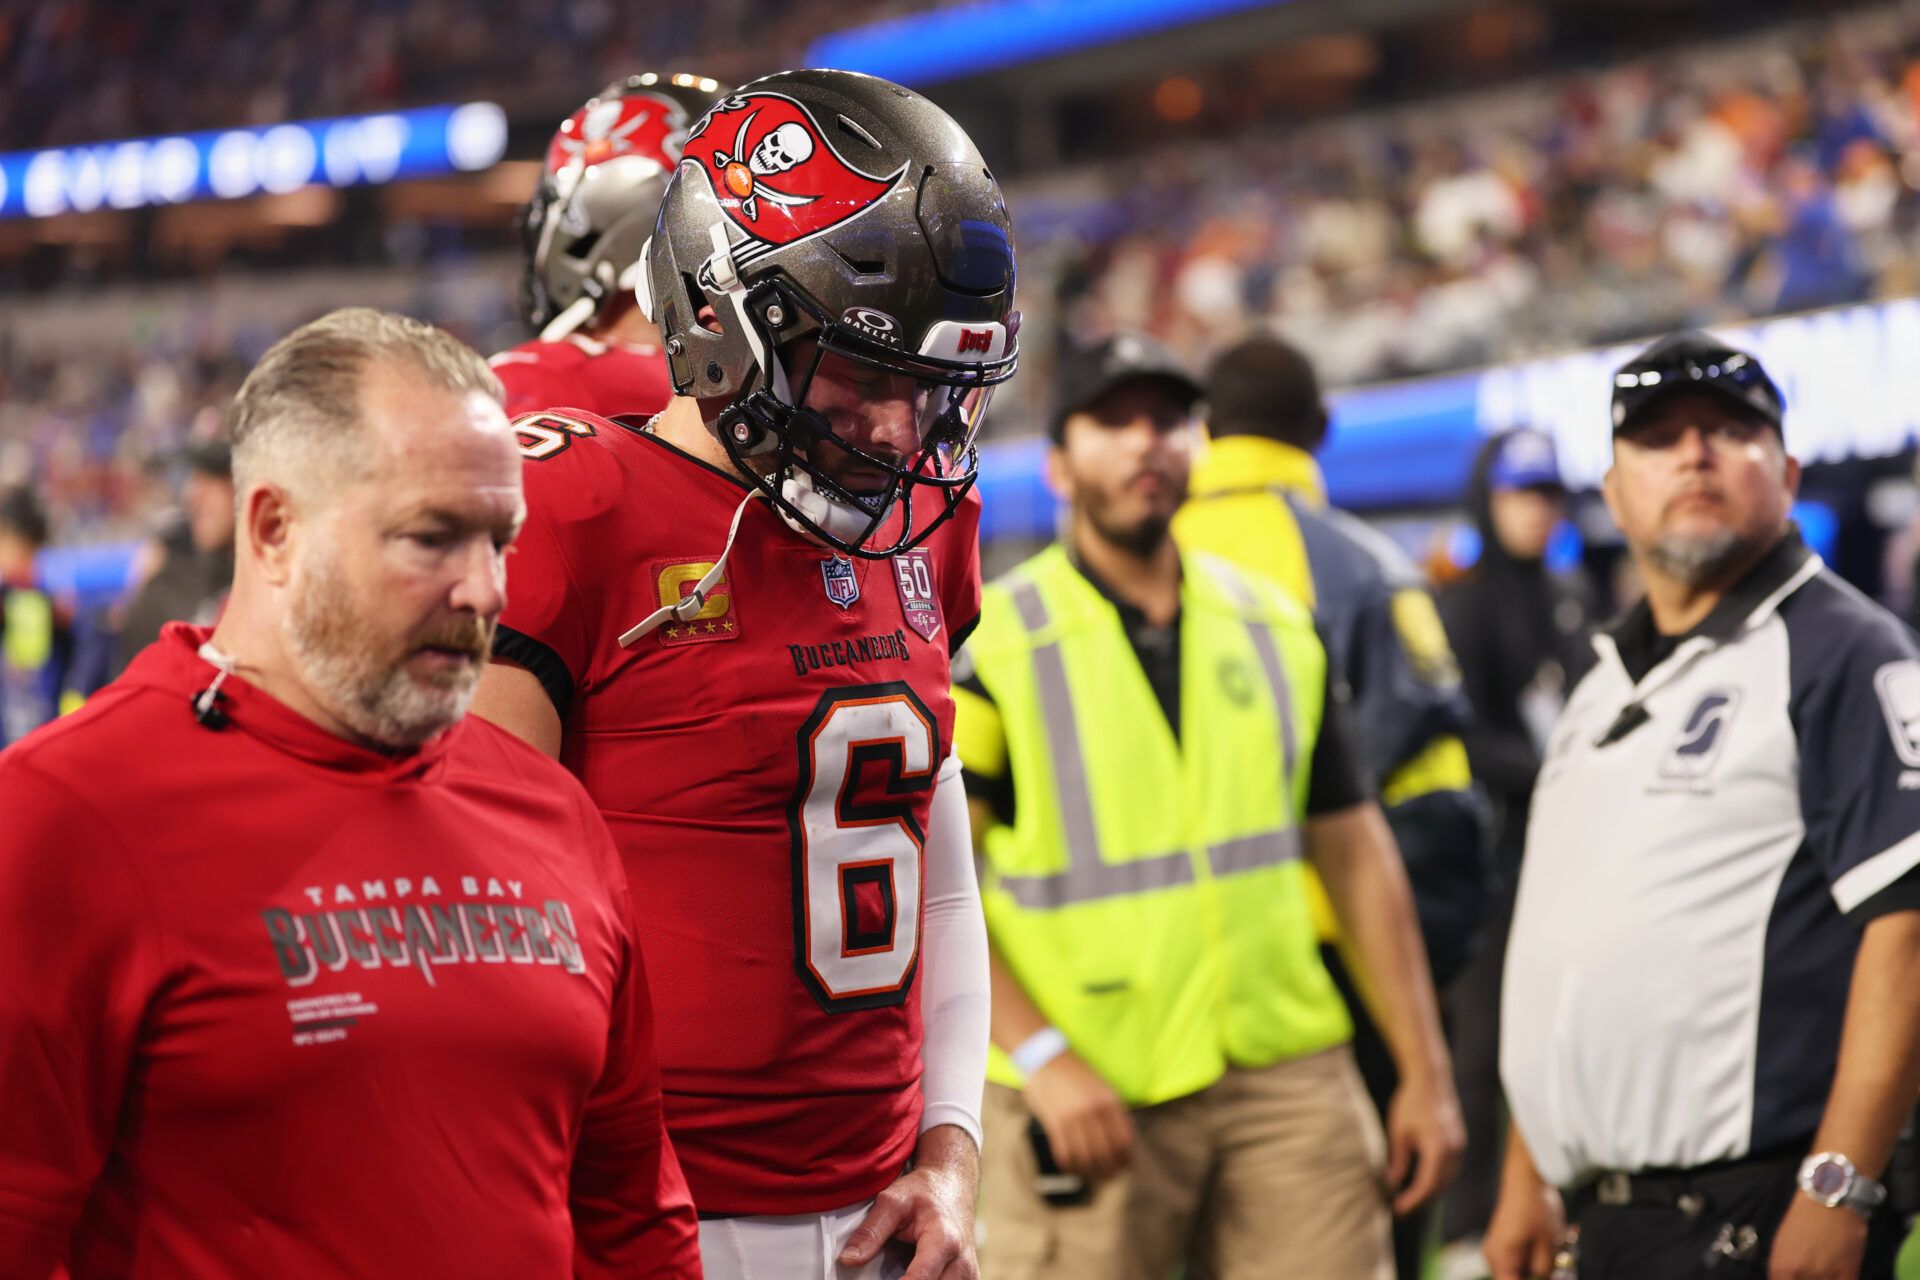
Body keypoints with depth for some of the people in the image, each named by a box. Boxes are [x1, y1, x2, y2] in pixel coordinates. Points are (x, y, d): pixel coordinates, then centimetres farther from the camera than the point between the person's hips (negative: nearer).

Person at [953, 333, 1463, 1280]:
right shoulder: (990, 643, -1)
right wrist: (1042, 1058, -16)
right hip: (1088, 1101, -3)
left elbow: (1354, 852, 15)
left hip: (1287, 1082, 4)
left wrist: (1424, 1071, 10)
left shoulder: (1277, 628, 13)